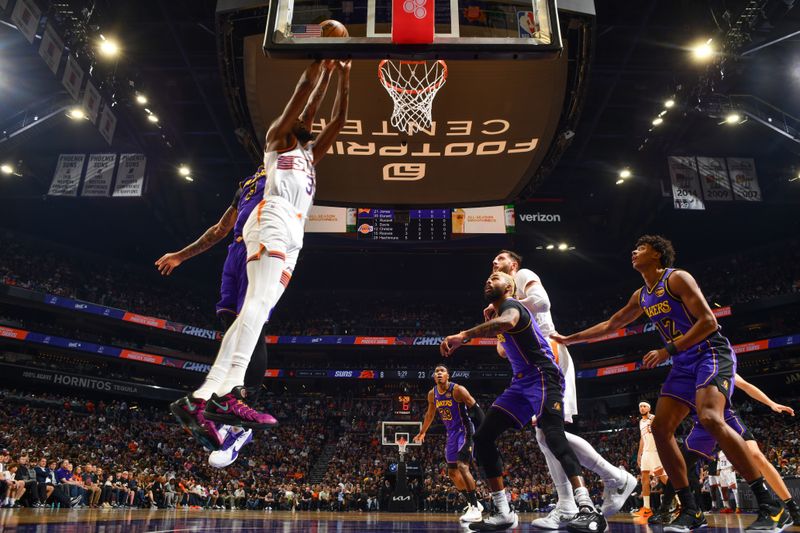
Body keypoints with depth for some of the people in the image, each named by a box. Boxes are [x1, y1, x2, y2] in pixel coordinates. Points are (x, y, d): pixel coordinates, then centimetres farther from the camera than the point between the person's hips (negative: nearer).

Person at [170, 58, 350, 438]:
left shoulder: (311, 153, 37)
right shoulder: (278, 138, 19)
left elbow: (338, 120, 32)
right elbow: (303, 94, 10)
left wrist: (343, 76, 30)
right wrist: (322, 65, 20)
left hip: (294, 231, 7)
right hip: (274, 217, -7)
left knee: (258, 309, -5)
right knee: (259, 302, -25)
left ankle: (201, 399, -10)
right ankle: (227, 393, -36)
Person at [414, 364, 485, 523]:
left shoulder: (458, 390, -19)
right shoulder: (432, 394, 1)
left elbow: (476, 409, -19)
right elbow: (430, 414, 19)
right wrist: (422, 432, 29)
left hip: (464, 431, -8)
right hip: (451, 434, 8)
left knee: (462, 466, -22)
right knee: (452, 472, 9)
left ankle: (475, 509, -16)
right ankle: (473, 503, 24)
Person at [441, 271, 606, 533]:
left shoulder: (510, 304, -9)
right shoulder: (498, 313, 19)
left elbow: (507, 322, -39)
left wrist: (464, 336, -45)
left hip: (542, 377, -9)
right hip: (521, 382, 9)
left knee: (553, 435, -30)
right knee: (483, 437, 1)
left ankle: (588, 511, -31)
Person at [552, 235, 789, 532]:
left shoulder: (677, 278, -10)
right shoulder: (641, 296, 14)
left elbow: (708, 321, -18)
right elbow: (611, 325, 25)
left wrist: (668, 350, -21)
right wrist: (570, 339, 25)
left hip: (712, 354, -8)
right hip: (684, 364, 8)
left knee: (710, 418, -31)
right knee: (660, 428, -4)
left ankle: (771, 507, -22)